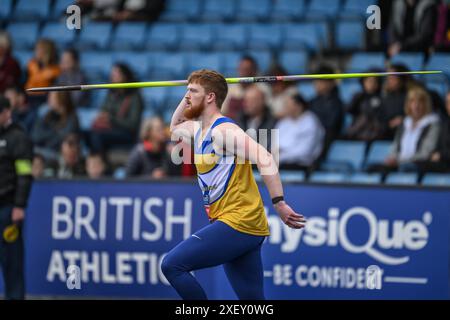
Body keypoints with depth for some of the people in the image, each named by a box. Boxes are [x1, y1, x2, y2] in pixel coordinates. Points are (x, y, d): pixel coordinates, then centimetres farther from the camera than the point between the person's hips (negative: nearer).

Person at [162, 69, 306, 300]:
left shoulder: (222, 130, -12)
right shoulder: (198, 129, 16)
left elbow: (264, 158, -24)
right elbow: (175, 128, 40)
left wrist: (279, 203, -29)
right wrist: (187, 99, 24)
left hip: (238, 223, -10)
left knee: (172, 265, -14)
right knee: (252, 298, 8)